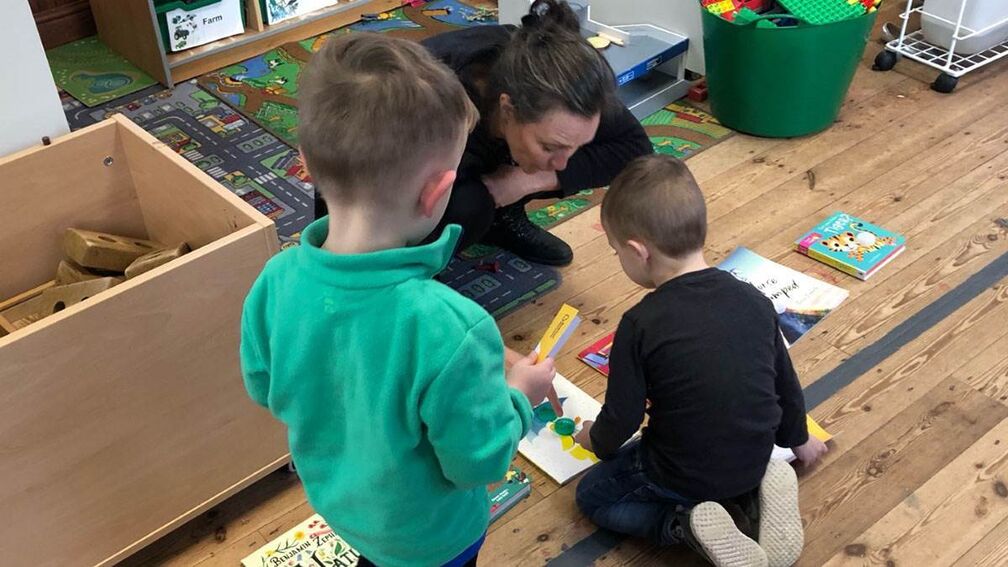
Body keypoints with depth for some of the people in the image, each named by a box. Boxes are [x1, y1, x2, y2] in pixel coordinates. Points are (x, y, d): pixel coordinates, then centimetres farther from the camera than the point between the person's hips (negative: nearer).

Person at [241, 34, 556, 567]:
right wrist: (519, 396, -10)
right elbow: (479, 463, -27)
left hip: (333, 497, 4)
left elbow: (263, 387, -7)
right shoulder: (450, 329, -43)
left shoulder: (276, 282, -26)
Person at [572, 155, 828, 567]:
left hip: (681, 475, -5)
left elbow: (621, 418, -13)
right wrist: (799, 441, 26)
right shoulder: (753, 300, -7)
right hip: (755, 462, 5)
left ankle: (687, 523, -5)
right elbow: (786, 386, 6)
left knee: (592, 495, 18)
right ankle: (751, 500, 7)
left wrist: (596, 441, 11)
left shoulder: (641, 325, -22)